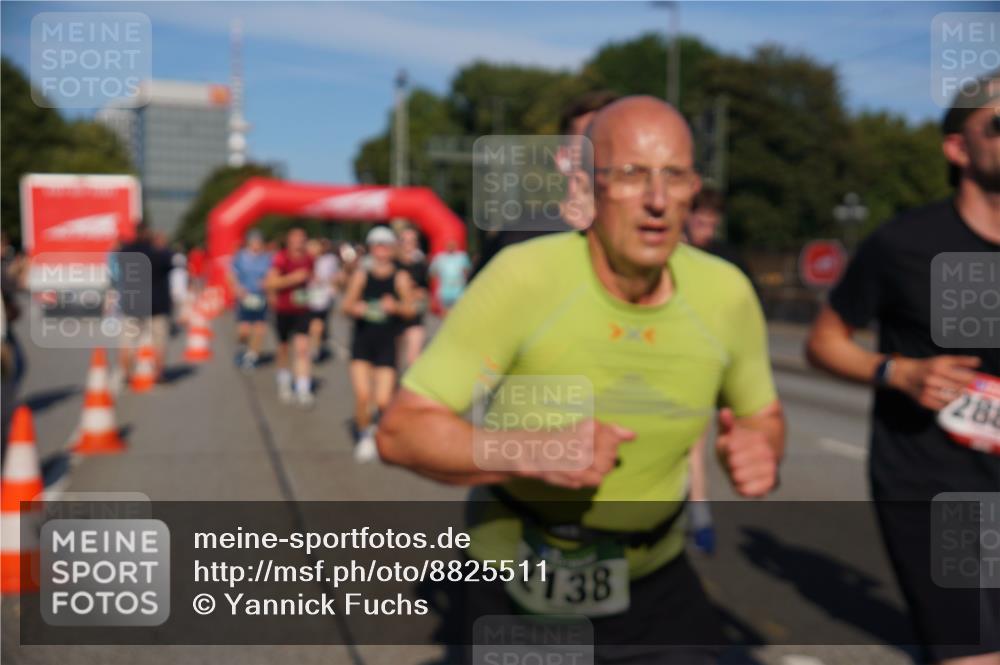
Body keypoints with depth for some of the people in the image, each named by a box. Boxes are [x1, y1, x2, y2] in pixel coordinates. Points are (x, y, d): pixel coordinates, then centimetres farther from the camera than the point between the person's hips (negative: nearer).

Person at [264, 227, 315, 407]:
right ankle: (284, 385, 32)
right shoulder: (281, 259, -14)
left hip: (302, 310, 2)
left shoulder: (308, 259, 1)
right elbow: (270, 283, -23)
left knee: (302, 348, -10)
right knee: (283, 348, 12)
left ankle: (303, 392, -10)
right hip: (283, 310, -2)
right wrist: (293, 278, -28)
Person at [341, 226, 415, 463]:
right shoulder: (361, 274, 3)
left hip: (386, 343, -1)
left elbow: (410, 309, -1)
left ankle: (380, 417, 29)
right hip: (362, 341, 1)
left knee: (383, 400, -7)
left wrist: (395, 306, -21)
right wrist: (356, 308, -19)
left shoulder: (400, 277, 0)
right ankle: (364, 436, 13)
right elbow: (347, 305, 4)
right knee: (362, 395, -11)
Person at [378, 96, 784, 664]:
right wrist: (536, 453, -36)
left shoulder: (726, 293, -12)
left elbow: (763, 415, 7)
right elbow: (401, 431, -21)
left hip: (655, 581, 3)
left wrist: (762, 452, -17)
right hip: (521, 588, -2)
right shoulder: (523, 276, -23)